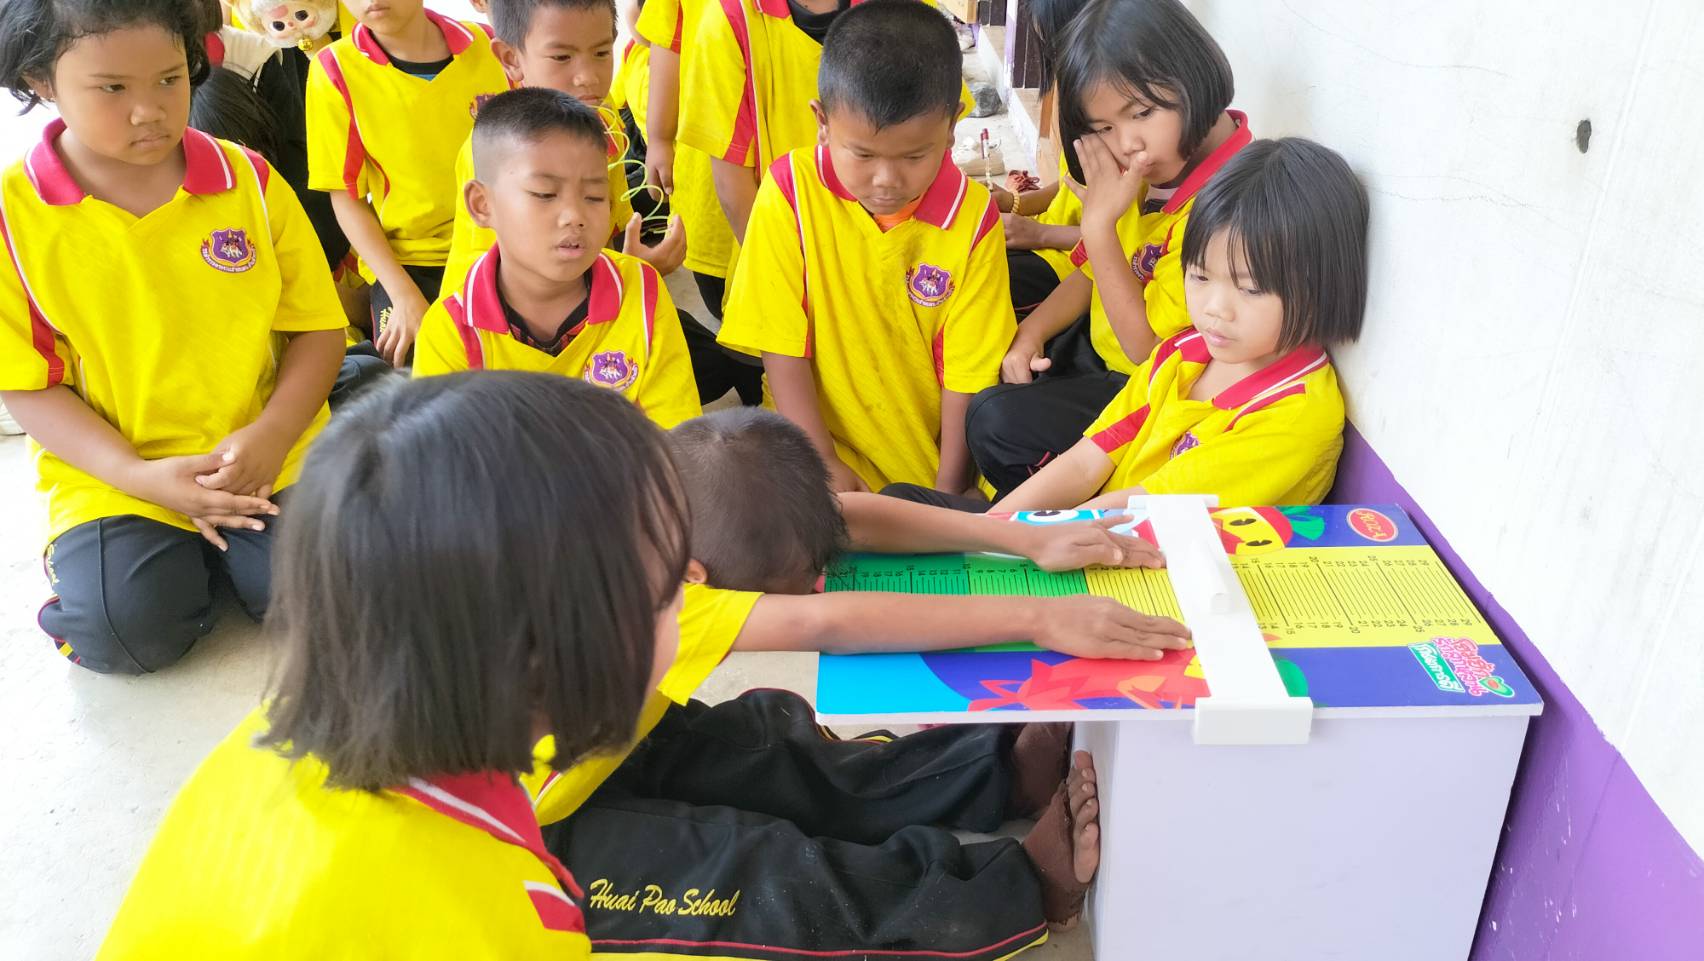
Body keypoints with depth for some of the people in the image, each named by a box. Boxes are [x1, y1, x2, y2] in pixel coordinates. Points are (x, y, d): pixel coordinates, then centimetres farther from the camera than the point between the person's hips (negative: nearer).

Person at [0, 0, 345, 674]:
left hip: (267, 458, 1)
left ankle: (221, 539, 12)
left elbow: (317, 326, 1)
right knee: (126, 630, -22)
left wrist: (271, 435, -16)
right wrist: (141, 476, -18)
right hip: (111, 476, -1)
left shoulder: (250, 182, -1)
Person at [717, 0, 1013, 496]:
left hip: (932, 452, 2)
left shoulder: (973, 216, -9)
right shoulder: (791, 190, -11)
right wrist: (824, 465, -13)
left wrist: (948, 489, -9)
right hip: (824, 434, -1)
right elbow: (782, 344, -9)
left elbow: (967, 367, -6)